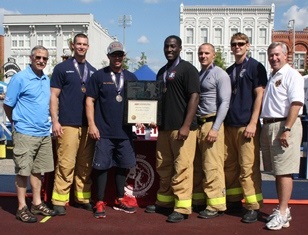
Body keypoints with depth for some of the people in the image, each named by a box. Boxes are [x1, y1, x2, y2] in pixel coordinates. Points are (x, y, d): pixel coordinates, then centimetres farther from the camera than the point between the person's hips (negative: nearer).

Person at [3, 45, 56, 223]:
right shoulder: (19, 78, -8)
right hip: (25, 134, -6)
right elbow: (8, 105, -5)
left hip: (44, 134, 7)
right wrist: (18, 123, 4)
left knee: (38, 170, 14)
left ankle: (37, 204, 25)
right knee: (23, 171, 0)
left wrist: (46, 122, 14)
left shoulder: (47, 80, 12)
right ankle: (22, 208, 9)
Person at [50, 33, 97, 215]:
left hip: (88, 125, 5)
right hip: (68, 125, -4)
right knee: (66, 164, -6)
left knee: (85, 164, 8)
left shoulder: (93, 71, 15)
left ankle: (83, 197, 18)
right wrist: (55, 121, -9)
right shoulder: (62, 68, 3)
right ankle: (59, 200, 2)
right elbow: (54, 96, -1)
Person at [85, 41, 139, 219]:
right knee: (102, 167, 0)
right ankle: (100, 203, 11)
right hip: (104, 132, -4)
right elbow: (90, 100, -2)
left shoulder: (131, 77, 11)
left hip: (125, 131, 4)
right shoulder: (99, 76, 1)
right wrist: (92, 125, -9)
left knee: (124, 166, 11)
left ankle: (120, 200, 26)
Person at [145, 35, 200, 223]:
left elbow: (194, 97, -13)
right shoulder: (162, 72, 18)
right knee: (163, 167, 14)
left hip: (182, 128, -8)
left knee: (182, 168, -6)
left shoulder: (187, 69, -5)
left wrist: (186, 126, -20)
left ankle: (182, 208, 0)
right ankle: (164, 201, 25)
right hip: (164, 126, 8)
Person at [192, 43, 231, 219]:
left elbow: (224, 103, -10)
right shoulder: (198, 75, 19)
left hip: (211, 123, -7)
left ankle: (216, 205, 1)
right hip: (197, 124, 7)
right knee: (198, 166, 10)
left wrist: (215, 128, -17)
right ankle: (199, 200, 20)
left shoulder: (219, 74, -2)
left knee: (212, 167, -7)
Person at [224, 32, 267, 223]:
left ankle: (253, 207, 2)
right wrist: (223, 122, 14)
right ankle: (234, 201, 23)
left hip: (246, 126, -7)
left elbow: (259, 95, -7)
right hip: (229, 125, 7)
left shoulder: (255, 67, 0)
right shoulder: (229, 71, 18)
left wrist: (253, 123, -14)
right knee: (230, 166, 11)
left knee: (248, 168, -6)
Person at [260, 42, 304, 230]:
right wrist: (266, 126, 14)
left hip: (284, 125, -9)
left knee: (284, 172, -6)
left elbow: (296, 103, -17)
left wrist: (287, 129, -23)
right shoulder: (271, 77, 20)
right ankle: (283, 209, 20)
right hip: (269, 126, 9)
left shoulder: (291, 75, -7)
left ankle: (282, 213, -2)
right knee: (277, 171, 12)